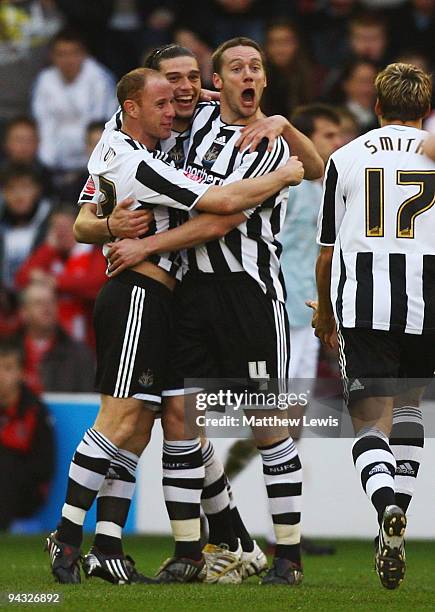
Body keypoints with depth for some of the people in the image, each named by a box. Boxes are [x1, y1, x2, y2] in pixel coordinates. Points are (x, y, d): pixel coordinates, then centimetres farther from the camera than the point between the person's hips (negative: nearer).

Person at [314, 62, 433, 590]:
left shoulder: (346, 158, 7)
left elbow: (327, 253, 11)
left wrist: (324, 312, 27)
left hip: (363, 303, -1)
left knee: (371, 420, 0)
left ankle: (387, 507, -28)